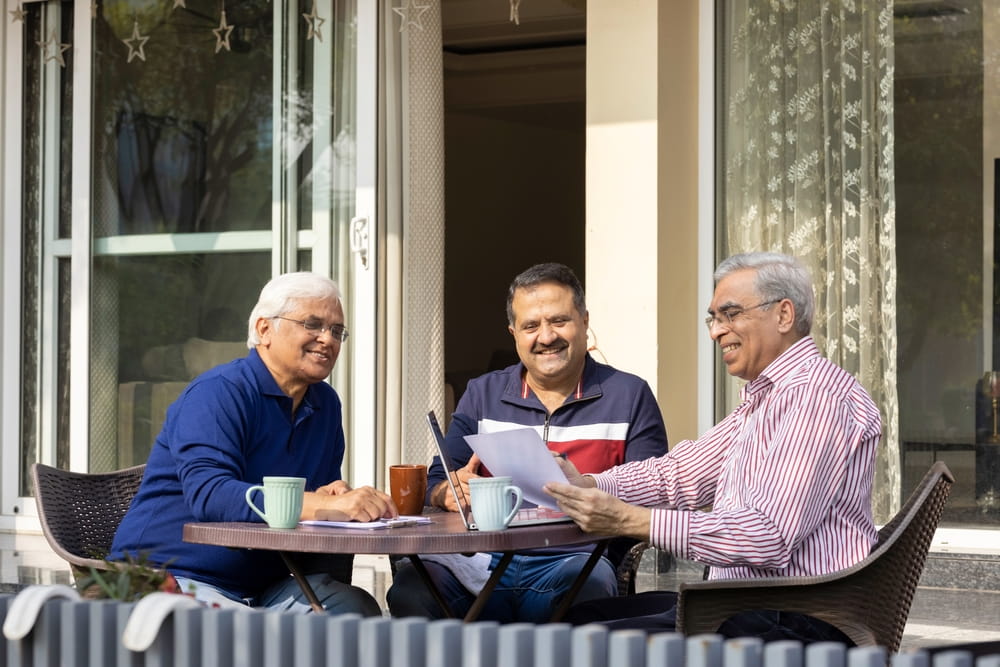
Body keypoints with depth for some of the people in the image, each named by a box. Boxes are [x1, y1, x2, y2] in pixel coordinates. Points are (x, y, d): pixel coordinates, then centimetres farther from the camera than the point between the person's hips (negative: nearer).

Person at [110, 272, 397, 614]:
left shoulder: (326, 403, 14)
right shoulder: (218, 393, -11)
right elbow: (208, 494, -27)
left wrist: (328, 496, -10)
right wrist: (326, 506, -36)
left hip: (262, 585, 7)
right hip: (173, 577, -7)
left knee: (357, 608, -21)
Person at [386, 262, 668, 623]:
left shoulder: (629, 396, 11)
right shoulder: (483, 394, 20)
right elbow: (437, 483, 15)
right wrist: (451, 492, -10)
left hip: (573, 559, -2)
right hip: (482, 562, 2)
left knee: (587, 579, -38)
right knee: (411, 581, -30)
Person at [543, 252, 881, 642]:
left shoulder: (817, 397, -15)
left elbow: (769, 537, -24)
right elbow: (681, 474, 20)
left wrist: (631, 521, -26)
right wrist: (589, 486, 2)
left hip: (797, 622, -10)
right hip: (748, 605, 10)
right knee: (578, 618, 7)